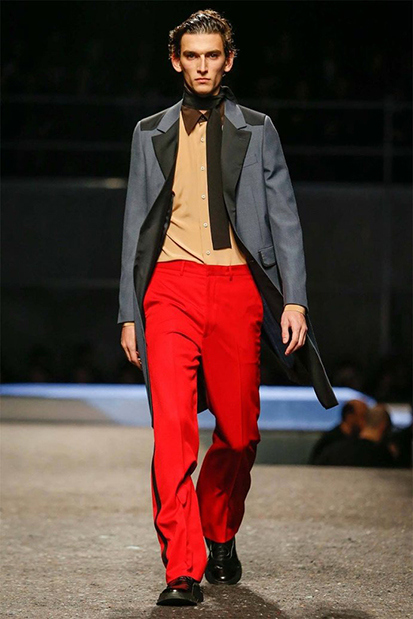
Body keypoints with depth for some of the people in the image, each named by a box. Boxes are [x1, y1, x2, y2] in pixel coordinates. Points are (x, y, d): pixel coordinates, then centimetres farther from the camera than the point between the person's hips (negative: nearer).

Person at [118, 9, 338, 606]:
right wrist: (129, 313, 10)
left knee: (239, 431, 5)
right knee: (173, 427, -15)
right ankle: (182, 569, -14)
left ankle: (219, 537, 31)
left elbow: (284, 218, 10)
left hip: (238, 287, 1)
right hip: (172, 286, -1)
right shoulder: (152, 133, 15)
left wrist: (294, 300, -1)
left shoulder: (257, 132, 13)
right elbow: (135, 225, 16)